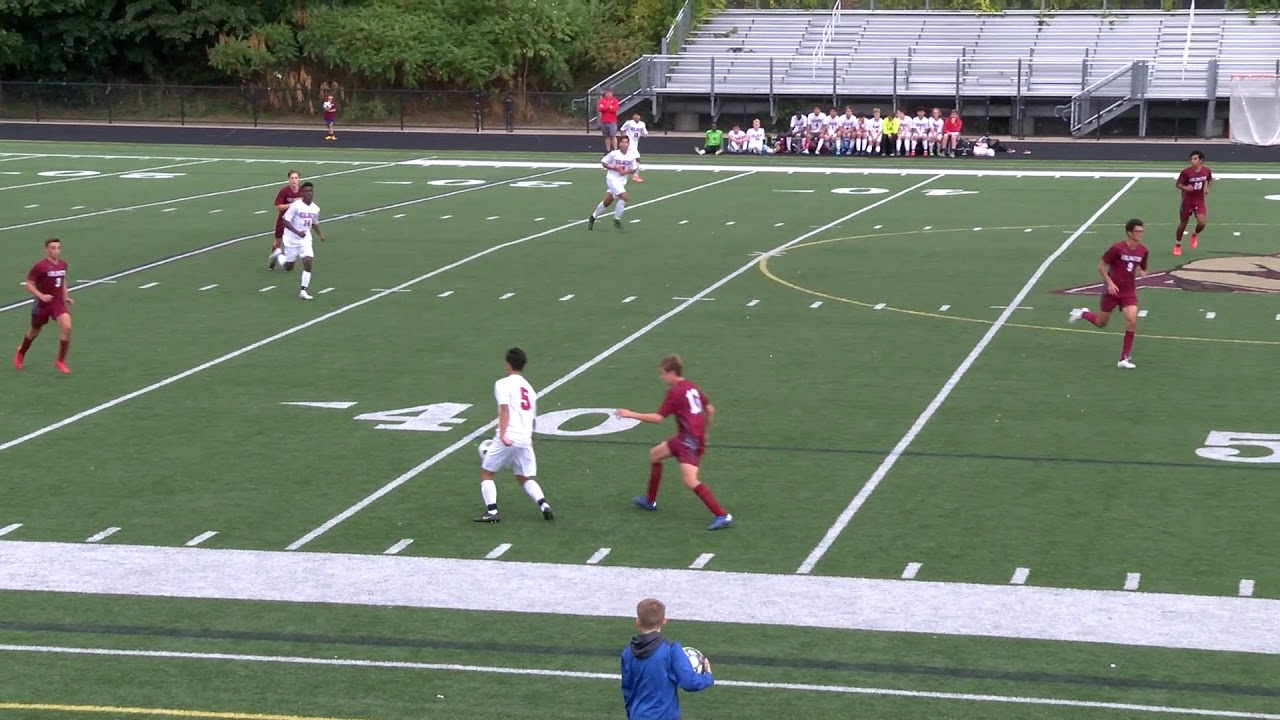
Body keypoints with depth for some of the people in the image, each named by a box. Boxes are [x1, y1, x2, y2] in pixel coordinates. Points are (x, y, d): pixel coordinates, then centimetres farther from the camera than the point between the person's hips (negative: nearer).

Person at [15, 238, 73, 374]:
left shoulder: (63, 264, 1)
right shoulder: (40, 266, -17)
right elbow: (29, 284, -13)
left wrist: (65, 297, 9)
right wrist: (41, 295, -27)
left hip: (58, 303, 3)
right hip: (42, 305, -3)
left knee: (66, 327, -21)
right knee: (35, 332, 16)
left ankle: (60, 361, -9)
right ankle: (21, 352, 49)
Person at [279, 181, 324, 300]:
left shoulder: (315, 209, 0)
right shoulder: (296, 206, -18)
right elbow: (286, 222, -19)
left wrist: (320, 234, 4)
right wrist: (297, 232, -31)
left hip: (305, 240, 4)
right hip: (291, 240, -4)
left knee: (308, 263, -14)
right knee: (288, 267, 8)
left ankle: (303, 291, -6)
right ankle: (279, 254, 41)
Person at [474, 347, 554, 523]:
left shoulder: (503, 384, -1)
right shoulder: (529, 388, 21)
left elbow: (504, 409, -15)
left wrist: (502, 434, -23)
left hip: (507, 438, -6)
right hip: (526, 439, 6)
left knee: (486, 472, 9)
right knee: (525, 477, 17)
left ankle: (492, 511, -3)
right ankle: (544, 505, -4)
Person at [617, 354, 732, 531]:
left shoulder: (675, 392, -13)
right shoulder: (691, 387, 13)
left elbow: (657, 418, -16)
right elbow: (710, 410, 17)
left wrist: (631, 415, -9)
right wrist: (703, 431, 28)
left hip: (690, 440, -10)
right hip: (684, 439, 10)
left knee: (690, 482, -19)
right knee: (654, 454, 23)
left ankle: (722, 516, -23)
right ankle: (650, 501, 34)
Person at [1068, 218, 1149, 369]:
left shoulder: (1142, 251, -2)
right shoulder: (1117, 248, -17)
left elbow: (1143, 269, 15)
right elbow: (1101, 266, -9)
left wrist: (1142, 273, -9)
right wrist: (1110, 283, -18)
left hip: (1129, 291, 3)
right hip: (1113, 290, -3)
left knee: (1131, 321, -16)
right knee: (1101, 323, 10)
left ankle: (1124, 359, -8)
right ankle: (1082, 314, 44)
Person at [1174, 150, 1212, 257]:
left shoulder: (1206, 171, -7)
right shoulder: (1186, 171, -17)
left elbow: (1210, 180, 14)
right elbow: (1178, 184, -10)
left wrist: (1207, 188, -6)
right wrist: (1185, 188, -31)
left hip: (1199, 200, 2)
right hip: (1187, 200, -1)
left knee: (1201, 223, -16)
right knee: (1183, 223, 8)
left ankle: (1194, 235, 19)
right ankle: (1177, 245, 30)